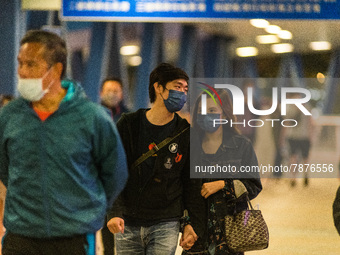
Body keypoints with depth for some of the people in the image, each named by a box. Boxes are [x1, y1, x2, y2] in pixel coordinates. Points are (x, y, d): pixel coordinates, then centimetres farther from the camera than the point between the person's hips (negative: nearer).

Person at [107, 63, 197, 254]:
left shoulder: (185, 133, 3)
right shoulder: (129, 124, 1)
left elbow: (190, 182, 7)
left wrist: (189, 223, 0)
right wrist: (114, 213, -14)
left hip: (166, 224, -1)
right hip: (127, 224, 1)